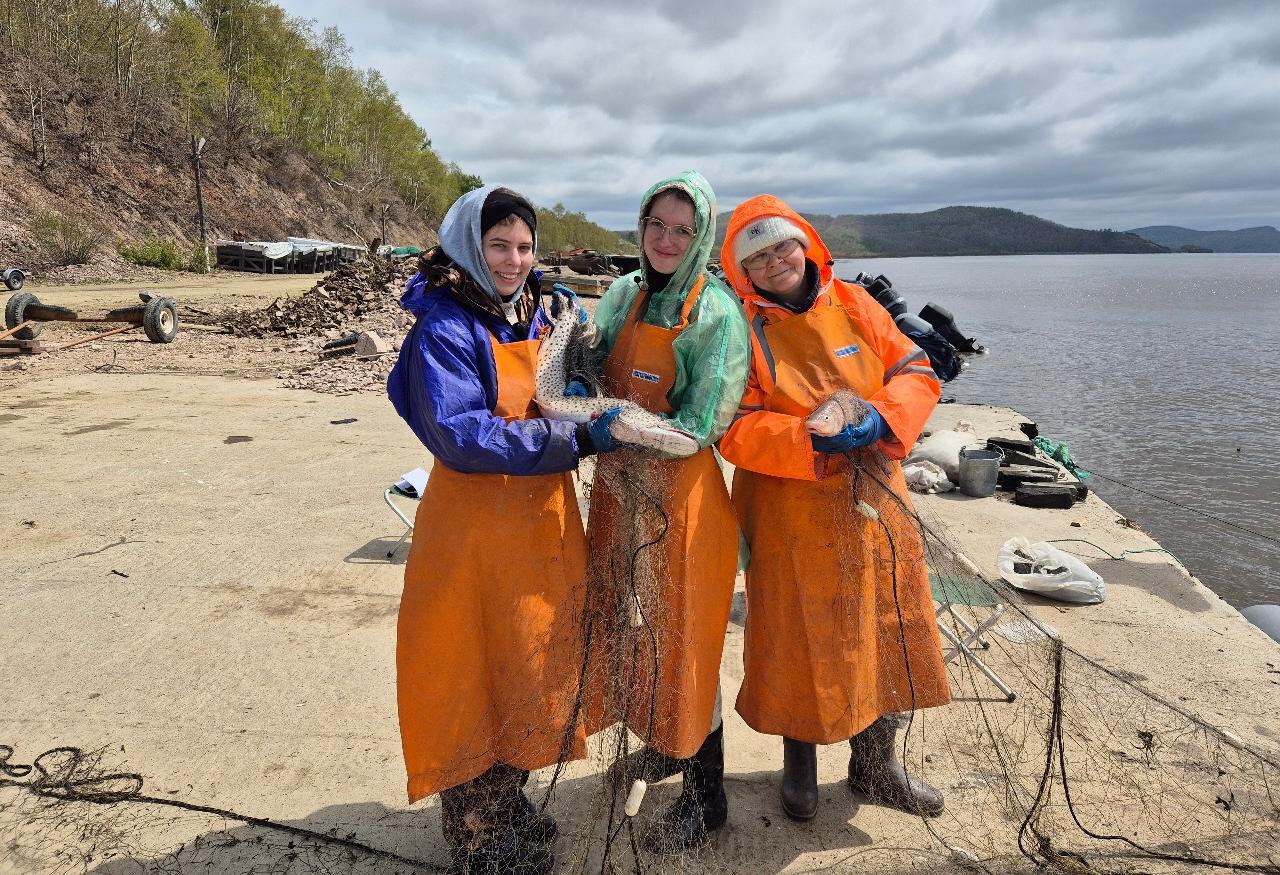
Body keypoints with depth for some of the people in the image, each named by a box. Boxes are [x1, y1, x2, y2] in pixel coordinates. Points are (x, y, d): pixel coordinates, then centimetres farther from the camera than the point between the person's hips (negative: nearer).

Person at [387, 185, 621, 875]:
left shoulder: (536, 314, 9)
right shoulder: (443, 327, -14)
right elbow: (459, 436, -24)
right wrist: (577, 438, -25)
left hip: (542, 518, 7)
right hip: (475, 526, -7)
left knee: (533, 667, 17)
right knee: (476, 679, 6)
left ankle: (509, 808, 38)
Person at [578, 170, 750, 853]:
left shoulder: (716, 311, -12)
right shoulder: (625, 295, 7)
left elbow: (699, 425, -17)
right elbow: (584, 369, 2)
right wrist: (582, 397, -20)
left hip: (681, 494, -6)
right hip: (620, 489, 7)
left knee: (682, 640, 4)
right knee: (634, 627, 19)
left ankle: (705, 795, 24)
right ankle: (666, 746, 44)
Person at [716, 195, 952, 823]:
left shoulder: (854, 305, 4)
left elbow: (916, 374, 3)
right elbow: (735, 427, -15)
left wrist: (880, 419, -16)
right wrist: (815, 439, -25)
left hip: (876, 505, 4)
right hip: (793, 521, -4)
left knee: (887, 631, 14)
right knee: (800, 639, 9)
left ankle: (876, 766, 37)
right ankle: (799, 764, 36)